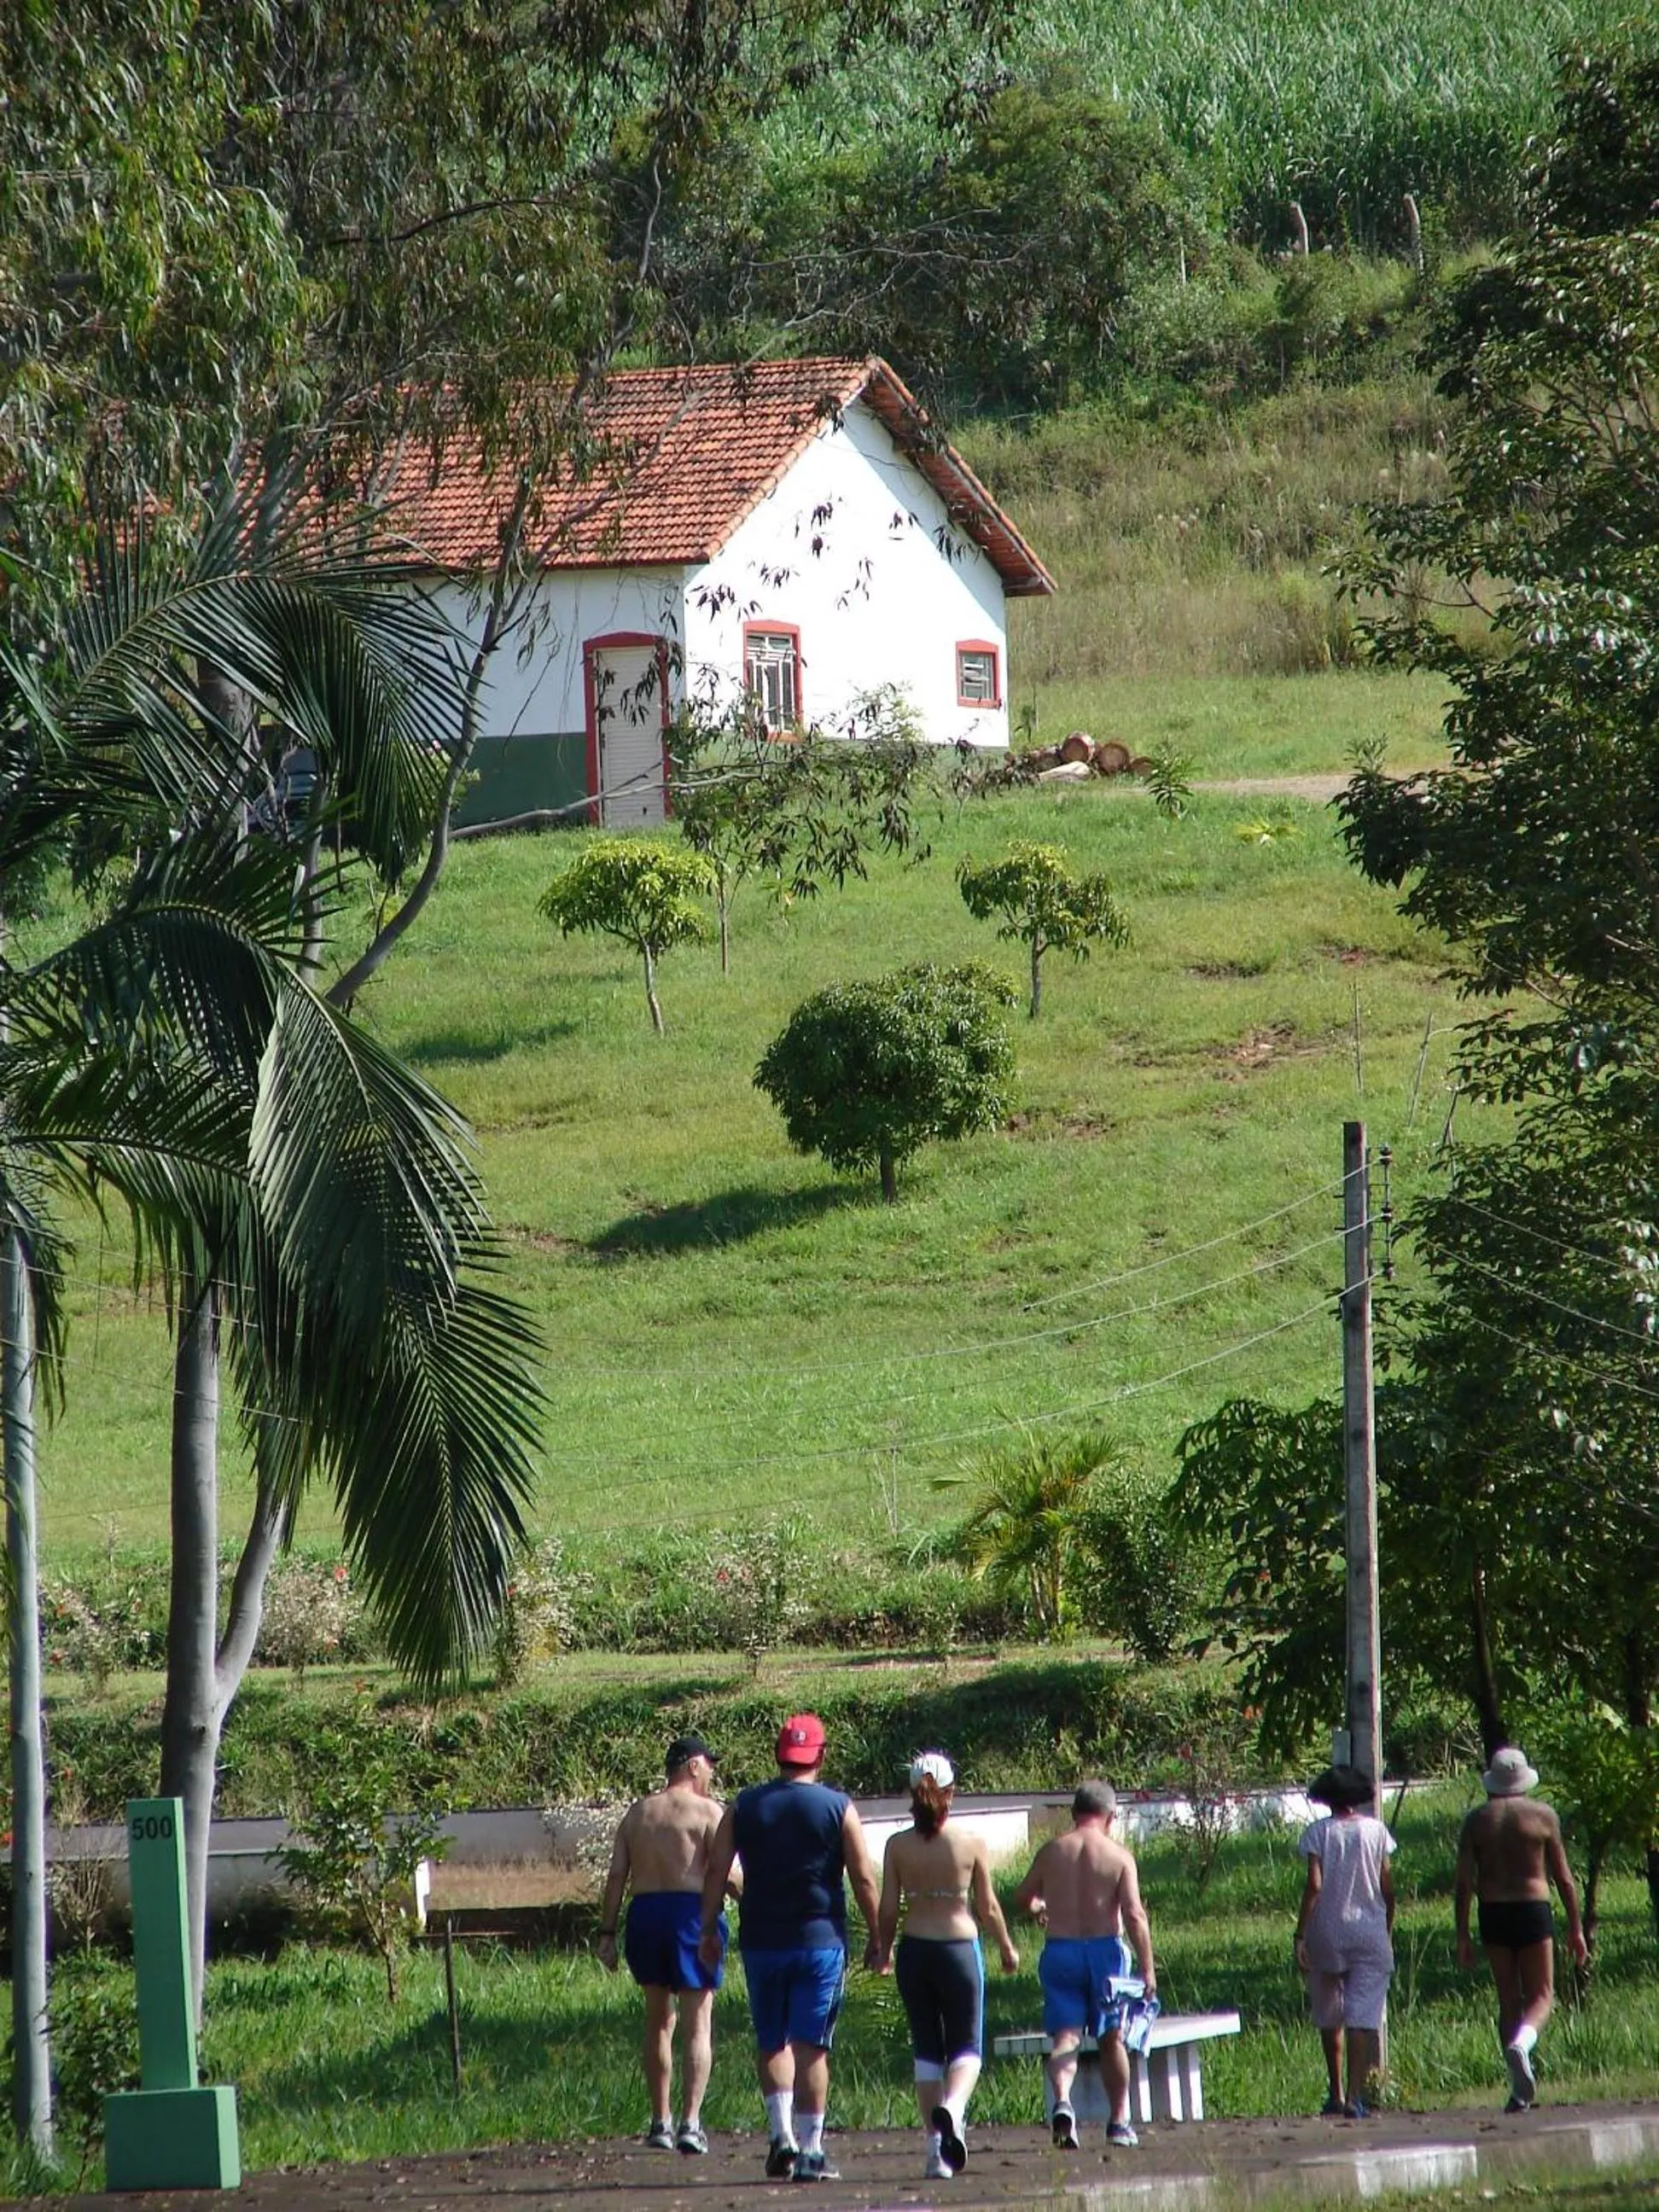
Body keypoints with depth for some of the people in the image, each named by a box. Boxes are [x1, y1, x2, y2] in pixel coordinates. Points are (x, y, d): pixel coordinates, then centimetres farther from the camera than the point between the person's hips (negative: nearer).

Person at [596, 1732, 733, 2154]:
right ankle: (691, 2122, -13)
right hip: (693, 1911, -4)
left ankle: (661, 2121, 20)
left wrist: (607, 1933, 8)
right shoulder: (708, 1812, -3)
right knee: (697, 2024, -2)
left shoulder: (636, 1813, 12)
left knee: (658, 2020, 18)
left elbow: (616, 1876, 8)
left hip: (646, 1913, 4)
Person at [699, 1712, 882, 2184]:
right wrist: (876, 1938, 4)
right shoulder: (838, 1808, -3)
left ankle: (781, 2133, -2)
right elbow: (864, 1879, -4)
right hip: (819, 1941, -2)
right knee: (811, 2047, 0)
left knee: (771, 2043, 14)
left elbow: (716, 1870, 0)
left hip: (761, 1943, 2)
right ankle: (811, 2151, -2)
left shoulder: (744, 1807, 4)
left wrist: (709, 1929, 6)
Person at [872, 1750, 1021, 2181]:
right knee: (966, 2045, 8)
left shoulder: (898, 1846, -4)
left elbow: (888, 1908, -2)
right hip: (959, 1947, -2)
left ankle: (936, 2147, 9)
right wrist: (1006, 1949, 15)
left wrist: (883, 1951, 15)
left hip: (915, 1949, 2)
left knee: (926, 2048, 12)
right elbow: (987, 1907, -1)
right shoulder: (971, 1844, -8)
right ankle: (953, 2106, -24)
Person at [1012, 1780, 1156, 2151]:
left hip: (1059, 1950, 1)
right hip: (1104, 1949, -1)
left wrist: (1041, 1908, 39)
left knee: (1065, 2036, -2)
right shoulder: (1119, 1856, -5)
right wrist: (1147, 1969, -8)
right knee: (1111, 2039, 14)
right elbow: (1134, 1916, -12)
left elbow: (1023, 1898, 15)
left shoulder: (1052, 1852, 3)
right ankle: (1119, 2122, 20)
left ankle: (1062, 2102, -29)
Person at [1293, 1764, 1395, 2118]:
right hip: (1369, 1933, 0)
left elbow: (1314, 1885, -11)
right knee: (1362, 2016, -3)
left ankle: (1336, 2095, 18)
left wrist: (1301, 1934, -9)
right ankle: (1356, 2096, -13)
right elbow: (1387, 1888, 2)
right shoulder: (1375, 1830, 1)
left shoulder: (1318, 1832, -3)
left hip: (1327, 1932, 0)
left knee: (1329, 2017, 14)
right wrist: (1388, 1931, 14)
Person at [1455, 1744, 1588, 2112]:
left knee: (1508, 2000, 10)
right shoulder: (1542, 1816, 0)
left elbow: (1464, 1881, -2)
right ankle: (1522, 2043, -30)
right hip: (1533, 1910, -2)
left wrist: (1462, 1936, 0)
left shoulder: (1477, 1820, 2)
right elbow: (1563, 1878, 2)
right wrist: (1575, 1928, 9)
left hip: (1493, 1914, 2)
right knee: (1540, 1996, 4)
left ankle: (1521, 2090, 8)